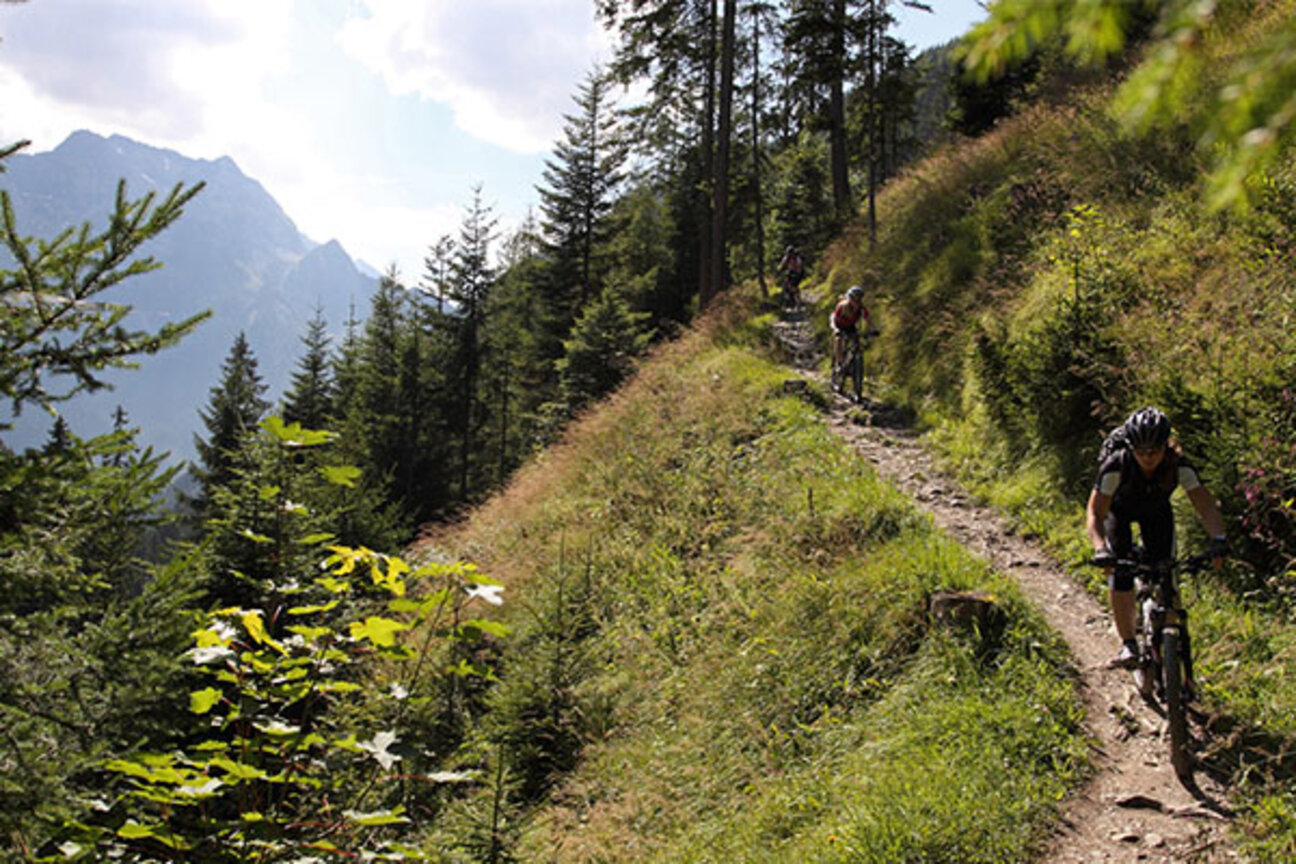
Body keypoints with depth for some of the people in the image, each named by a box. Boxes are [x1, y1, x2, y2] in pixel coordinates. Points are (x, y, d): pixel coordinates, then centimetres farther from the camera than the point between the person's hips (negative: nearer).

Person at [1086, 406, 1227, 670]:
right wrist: (1100, 548, -54)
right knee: (1119, 573, -16)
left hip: (1157, 512, 2)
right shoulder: (1116, 466, -37)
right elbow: (1095, 512, -38)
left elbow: (1206, 506, -34)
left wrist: (1218, 540, -51)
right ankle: (1127, 643, -2)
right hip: (1120, 511, -2)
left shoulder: (1178, 465, -33)